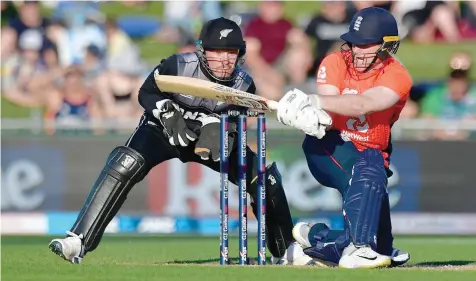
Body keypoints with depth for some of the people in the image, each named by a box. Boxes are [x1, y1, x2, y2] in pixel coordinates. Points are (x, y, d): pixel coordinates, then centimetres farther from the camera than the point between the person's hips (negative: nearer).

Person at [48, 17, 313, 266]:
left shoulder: (243, 85, -20)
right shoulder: (179, 66, -27)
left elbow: (236, 120, -6)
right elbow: (147, 93, -12)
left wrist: (217, 130, -27)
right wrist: (169, 115, -29)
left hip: (212, 133, 3)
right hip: (164, 129, -3)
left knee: (265, 177, -7)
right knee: (122, 169, -30)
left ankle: (286, 251, 15)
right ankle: (78, 242, -32)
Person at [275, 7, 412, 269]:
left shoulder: (397, 77, -14)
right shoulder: (335, 63, -7)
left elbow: (362, 104, -33)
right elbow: (328, 106, -24)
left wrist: (313, 102, -47)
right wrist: (313, 114, -50)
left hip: (372, 152, 2)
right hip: (328, 149, -2)